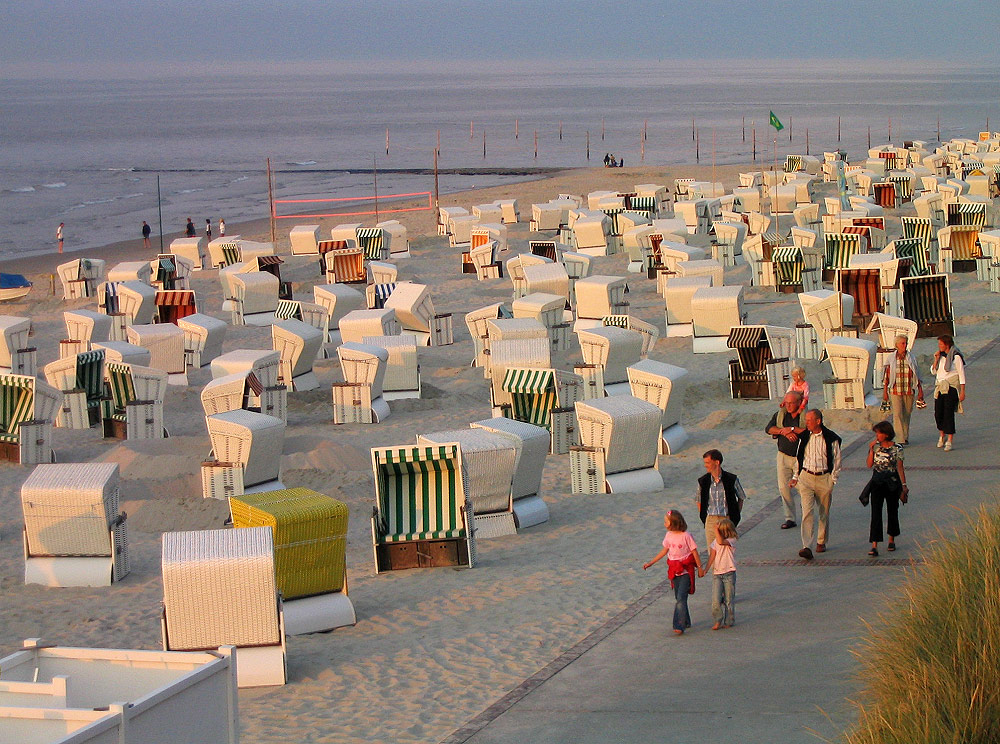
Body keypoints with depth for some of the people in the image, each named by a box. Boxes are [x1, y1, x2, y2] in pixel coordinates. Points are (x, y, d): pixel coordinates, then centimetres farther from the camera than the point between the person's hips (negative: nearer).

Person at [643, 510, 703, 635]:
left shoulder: (686, 536, -13)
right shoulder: (669, 535, 5)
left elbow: (694, 552, -6)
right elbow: (664, 551, 17)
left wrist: (700, 568, -3)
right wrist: (650, 563, 19)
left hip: (686, 571, -6)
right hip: (674, 571, 7)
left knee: (681, 598, -14)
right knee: (678, 598, 12)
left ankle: (679, 626, -17)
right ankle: (686, 622, 25)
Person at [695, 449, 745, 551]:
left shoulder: (731, 479, -6)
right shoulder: (703, 481, 0)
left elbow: (741, 498, 9)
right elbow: (699, 501, 16)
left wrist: (736, 515, 6)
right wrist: (702, 516, 7)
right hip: (710, 520, 2)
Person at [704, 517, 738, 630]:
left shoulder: (732, 541, -8)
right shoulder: (715, 541, 8)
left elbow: (721, 542, -29)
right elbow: (712, 556, 7)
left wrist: (716, 529, -22)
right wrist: (706, 569, -2)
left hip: (729, 573, -3)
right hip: (717, 573, 3)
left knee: (729, 599, 4)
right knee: (716, 599, -7)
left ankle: (728, 621, 16)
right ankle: (718, 621, 3)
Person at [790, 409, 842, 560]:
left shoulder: (831, 439, -5)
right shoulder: (804, 437, 5)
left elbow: (836, 461, 1)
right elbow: (798, 457, 16)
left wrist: (833, 480, -3)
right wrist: (795, 477, 14)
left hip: (824, 478, -1)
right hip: (806, 477, 1)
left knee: (824, 513, 10)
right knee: (807, 512, -11)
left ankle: (821, 542, 30)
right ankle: (807, 547, -19)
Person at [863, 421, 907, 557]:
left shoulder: (897, 449, -6)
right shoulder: (876, 446, 3)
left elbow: (900, 468, -4)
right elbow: (869, 464, -1)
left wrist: (904, 485, -8)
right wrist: (871, 450, -10)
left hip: (892, 483, -1)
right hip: (877, 483, 1)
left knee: (892, 511, 12)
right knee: (876, 512, -9)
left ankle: (891, 540, 33)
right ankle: (874, 545, -14)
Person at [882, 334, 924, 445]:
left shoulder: (911, 359, 5)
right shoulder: (891, 359, 1)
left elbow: (917, 377, 9)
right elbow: (886, 377, 4)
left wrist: (920, 390, 5)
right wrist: (885, 392, 2)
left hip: (909, 391, 2)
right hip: (895, 391, -2)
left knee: (907, 414, 8)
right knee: (897, 415, -10)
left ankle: (906, 437, 20)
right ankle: (901, 439, -12)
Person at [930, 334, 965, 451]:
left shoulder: (956, 356, -9)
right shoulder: (941, 355, 10)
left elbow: (961, 374, -8)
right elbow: (933, 371, 14)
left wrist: (962, 391, -11)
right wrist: (936, 359, -2)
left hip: (951, 388, -6)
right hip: (940, 388, 6)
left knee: (948, 413, -9)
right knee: (938, 413, 6)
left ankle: (950, 441, -4)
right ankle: (942, 436, 27)